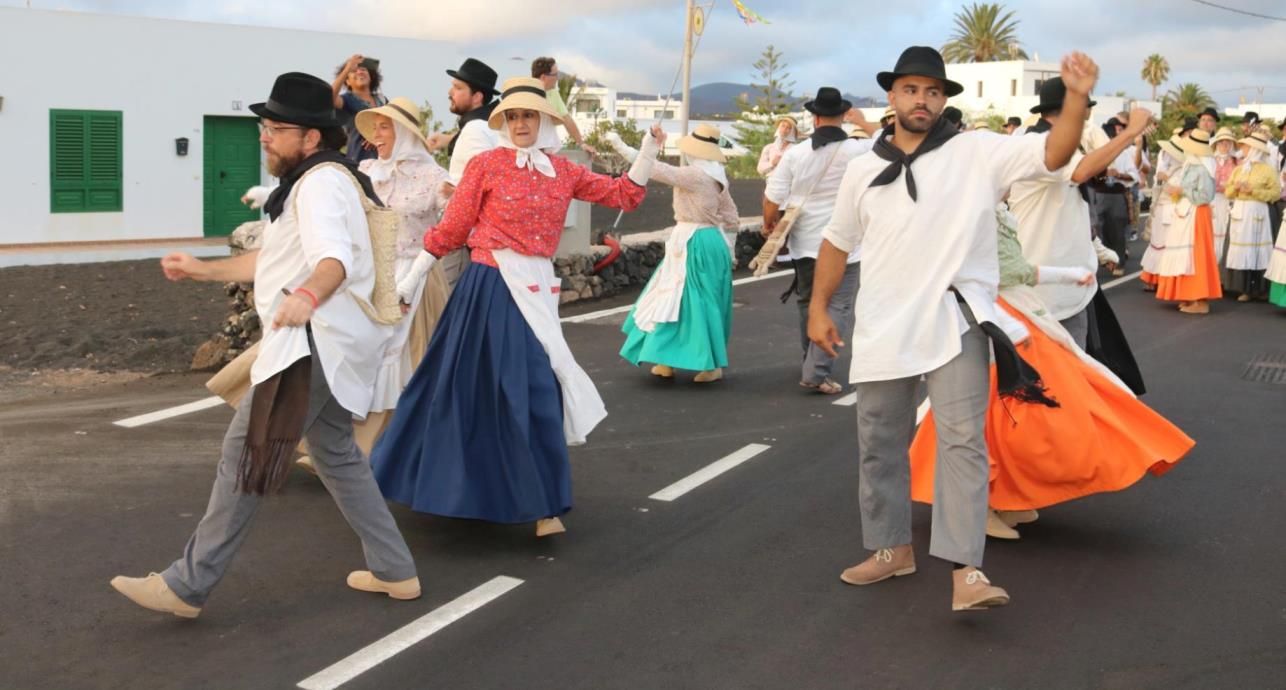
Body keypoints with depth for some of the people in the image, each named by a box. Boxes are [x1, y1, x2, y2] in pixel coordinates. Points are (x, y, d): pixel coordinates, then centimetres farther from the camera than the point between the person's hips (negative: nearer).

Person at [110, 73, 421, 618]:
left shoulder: (321, 182, -15)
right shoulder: (317, 180, 20)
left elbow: (335, 257, -34)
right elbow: (276, 260, 30)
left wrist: (308, 297, -54)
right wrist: (204, 270, 29)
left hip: (314, 343, -11)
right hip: (326, 342, 11)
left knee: (245, 454, -8)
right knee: (336, 453, 19)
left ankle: (187, 586, -3)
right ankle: (393, 570, 23)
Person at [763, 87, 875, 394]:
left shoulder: (795, 154, -6)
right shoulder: (857, 151, -10)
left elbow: (772, 198, -5)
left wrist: (769, 223, 13)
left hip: (805, 242, 3)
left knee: (808, 303, 20)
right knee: (836, 307, 0)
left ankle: (812, 364, 34)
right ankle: (818, 372, -11)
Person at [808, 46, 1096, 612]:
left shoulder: (979, 153, -2)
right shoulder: (863, 169, 8)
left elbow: (1054, 153, -12)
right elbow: (837, 241, 16)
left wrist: (1077, 98, -28)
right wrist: (818, 307, 12)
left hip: (954, 320, -4)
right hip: (882, 325, 4)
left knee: (962, 439, -13)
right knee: (879, 443, 12)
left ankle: (966, 571, -15)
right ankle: (892, 547, 29)